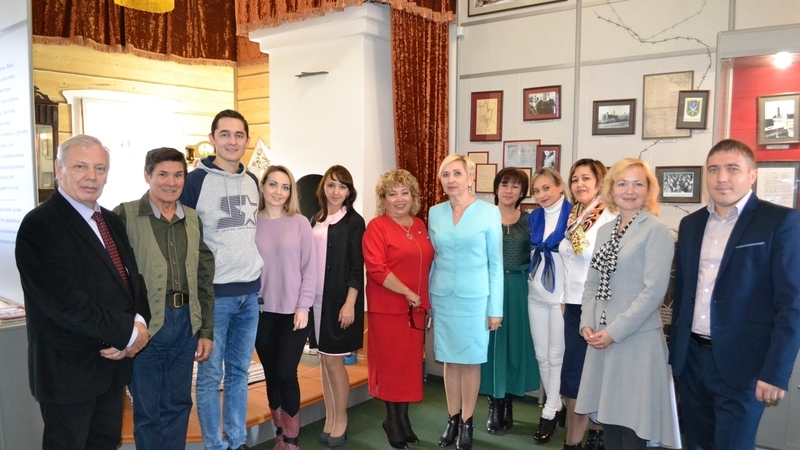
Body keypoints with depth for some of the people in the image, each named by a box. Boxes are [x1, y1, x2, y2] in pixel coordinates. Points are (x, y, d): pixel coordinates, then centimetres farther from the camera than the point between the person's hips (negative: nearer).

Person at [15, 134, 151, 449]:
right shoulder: (39, 225, -16)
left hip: (112, 361, 7)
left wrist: (138, 323, -11)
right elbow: (66, 302, -24)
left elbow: (132, 277, 9)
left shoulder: (111, 221, 10)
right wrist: (128, 332, -18)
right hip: (69, 367, -7)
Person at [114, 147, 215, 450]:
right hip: (145, 324, -4)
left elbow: (205, 278, 10)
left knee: (178, 405, 16)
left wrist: (206, 331, 8)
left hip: (186, 323, 5)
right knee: (147, 409, 10)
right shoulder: (126, 215, -6)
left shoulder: (193, 219, 9)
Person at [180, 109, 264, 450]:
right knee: (210, 376, 5)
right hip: (213, 293, -5)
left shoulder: (252, 182, 10)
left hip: (250, 292, 6)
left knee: (239, 372, 15)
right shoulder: (196, 180, -9)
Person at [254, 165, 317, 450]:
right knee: (271, 375, 10)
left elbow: (310, 269, -2)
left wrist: (303, 308, -7)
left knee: (286, 374, -2)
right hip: (261, 312, 2)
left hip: (293, 311, -2)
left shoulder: (300, 223, -2)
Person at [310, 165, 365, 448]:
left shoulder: (353, 222, -5)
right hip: (317, 298, 5)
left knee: (334, 360, -1)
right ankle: (329, 418, 22)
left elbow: (356, 268, -10)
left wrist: (349, 304, -16)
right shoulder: (316, 221, 11)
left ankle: (341, 419, 16)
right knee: (324, 361, 10)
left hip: (340, 300, -5)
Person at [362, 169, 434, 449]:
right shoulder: (377, 227, -9)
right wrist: (408, 293, -17)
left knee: (411, 363, 12)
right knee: (391, 364, 4)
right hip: (388, 308, -6)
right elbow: (376, 268, -19)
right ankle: (393, 419, 19)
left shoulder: (420, 226, 11)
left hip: (416, 309, 6)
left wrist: (425, 301, 10)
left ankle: (402, 417, 25)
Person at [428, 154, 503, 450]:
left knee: (471, 360, 7)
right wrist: (427, 298, 7)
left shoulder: (489, 212, -5)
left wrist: (496, 307, -5)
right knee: (450, 360, 11)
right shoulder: (434, 214, 4)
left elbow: (495, 263, -4)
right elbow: (431, 259, 10)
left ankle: (467, 422, 22)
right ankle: (452, 419, 26)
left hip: (475, 297, -3)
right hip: (442, 297, 3)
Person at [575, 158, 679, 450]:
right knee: (608, 416, 15)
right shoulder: (605, 230, 11)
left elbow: (654, 291, -16)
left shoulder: (656, 231, -9)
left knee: (631, 426, 3)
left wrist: (615, 332, -16)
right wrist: (587, 324, -1)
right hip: (602, 339, 6)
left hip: (636, 339, -6)